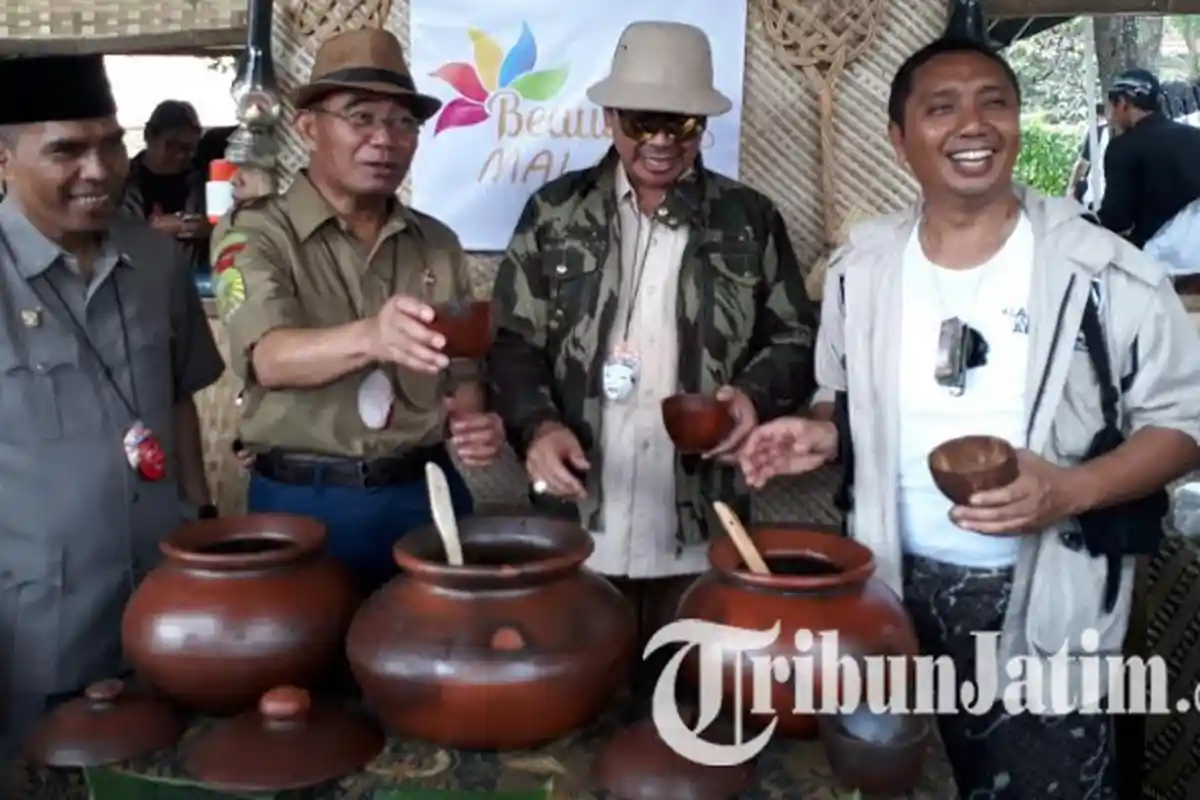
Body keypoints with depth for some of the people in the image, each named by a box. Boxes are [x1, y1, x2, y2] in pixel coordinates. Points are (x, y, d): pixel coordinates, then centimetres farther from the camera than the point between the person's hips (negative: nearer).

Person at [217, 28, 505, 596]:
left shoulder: (437, 243, 7)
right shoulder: (257, 232, -6)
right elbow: (270, 358, -23)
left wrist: (473, 422, -9)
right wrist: (369, 337, -42)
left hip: (427, 495, 4)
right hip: (305, 502, -3)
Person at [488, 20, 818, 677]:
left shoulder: (750, 220, 6)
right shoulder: (555, 213, 5)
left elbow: (796, 339, 10)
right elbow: (514, 342, 4)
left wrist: (756, 395, -11)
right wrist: (539, 424, -14)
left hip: (699, 532, 0)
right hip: (578, 526, 0)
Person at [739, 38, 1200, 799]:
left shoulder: (1108, 273, -13)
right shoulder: (861, 267, -1)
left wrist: (1071, 489, -24)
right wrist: (824, 432, -9)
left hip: (1046, 607, -3)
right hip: (896, 593, 4)